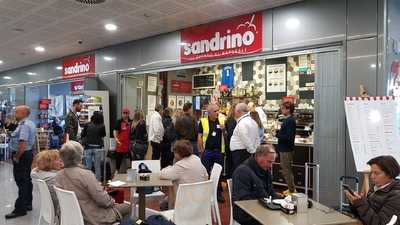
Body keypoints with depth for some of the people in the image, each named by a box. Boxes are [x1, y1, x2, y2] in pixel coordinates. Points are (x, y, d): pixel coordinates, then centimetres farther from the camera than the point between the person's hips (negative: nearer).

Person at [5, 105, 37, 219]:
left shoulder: (24, 125, -21)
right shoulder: (30, 123, 12)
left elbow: (23, 144, -29)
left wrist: (16, 157, -18)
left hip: (21, 155, -11)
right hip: (28, 153, 11)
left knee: (21, 182, -4)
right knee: (27, 180, 16)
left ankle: (20, 209, 3)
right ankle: (28, 204, 26)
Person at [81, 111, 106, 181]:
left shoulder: (87, 125, 0)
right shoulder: (102, 127, -2)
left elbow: (83, 135, 5)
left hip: (88, 148, 1)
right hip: (98, 148, -1)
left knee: (88, 167, 7)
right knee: (97, 167, 6)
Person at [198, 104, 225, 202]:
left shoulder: (222, 121, 4)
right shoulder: (203, 121, -4)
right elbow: (200, 137, -2)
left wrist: (223, 130, -11)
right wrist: (202, 150, -5)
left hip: (219, 151, 3)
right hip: (207, 151, -2)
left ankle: (219, 193, 23)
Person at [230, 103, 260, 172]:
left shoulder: (242, 124, -16)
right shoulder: (253, 122, 13)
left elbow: (246, 141, -20)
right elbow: (257, 139, 15)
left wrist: (252, 151, -10)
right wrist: (255, 151, 16)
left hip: (240, 153, -10)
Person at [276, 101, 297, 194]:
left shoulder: (290, 121, -20)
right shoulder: (287, 120, 11)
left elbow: (289, 137, -25)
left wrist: (278, 134, -16)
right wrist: (279, 132, 4)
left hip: (286, 150, -10)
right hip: (285, 148, 10)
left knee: (286, 170, 0)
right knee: (288, 170, 19)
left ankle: (292, 190, 12)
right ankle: (291, 189, 31)